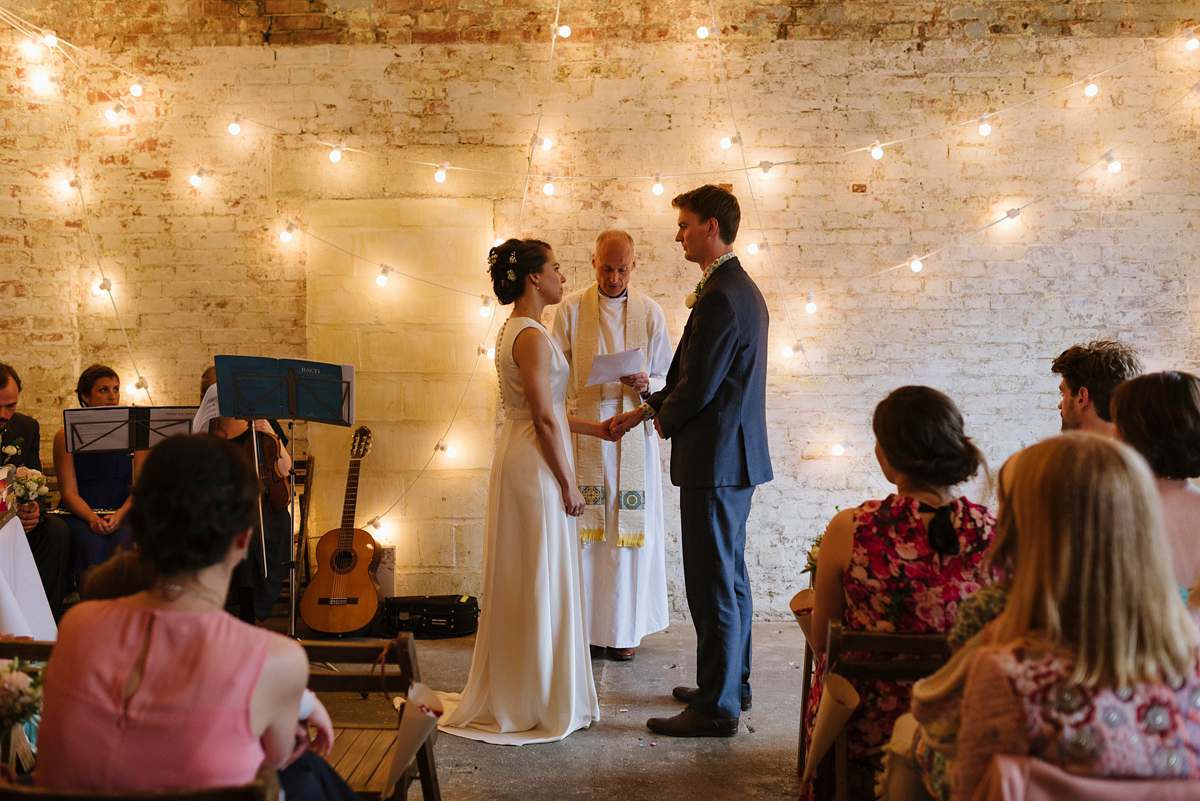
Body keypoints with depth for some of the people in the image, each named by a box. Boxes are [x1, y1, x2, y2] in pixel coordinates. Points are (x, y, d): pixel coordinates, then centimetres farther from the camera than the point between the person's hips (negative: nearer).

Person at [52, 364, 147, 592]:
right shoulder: (66, 436, 4)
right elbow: (69, 492, -1)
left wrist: (119, 514, -16)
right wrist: (92, 518, -21)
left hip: (123, 512, 1)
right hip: (80, 514, -1)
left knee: (123, 543, -31)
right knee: (93, 545, -32)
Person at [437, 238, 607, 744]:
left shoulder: (516, 331, 14)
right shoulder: (532, 336, -17)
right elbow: (545, 421, -19)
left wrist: (596, 428, 20)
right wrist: (568, 484, -14)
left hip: (520, 457, 10)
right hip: (536, 464, -10)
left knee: (522, 582, 16)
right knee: (540, 582, 0)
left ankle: (510, 692, 27)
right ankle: (536, 701, 12)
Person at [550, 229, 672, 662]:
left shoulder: (650, 312, 6)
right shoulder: (571, 308, 4)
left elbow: (667, 377, 8)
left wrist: (645, 384, -14)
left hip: (633, 435, 1)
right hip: (583, 432, -1)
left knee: (631, 529, 5)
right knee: (585, 529, 1)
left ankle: (625, 628, 16)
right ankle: (585, 625, 11)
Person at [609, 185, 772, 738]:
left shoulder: (720, 297, -19)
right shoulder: (740, 289, 14)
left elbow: (696, 387, -20)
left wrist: (666, 422, 0)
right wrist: (646, 410, 15)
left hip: (716, 460, -11)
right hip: (737, 457, 11)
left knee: (712, 584, -2)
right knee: (730, 577, 18)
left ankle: (717, 706, 8)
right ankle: (731, 683, 31)